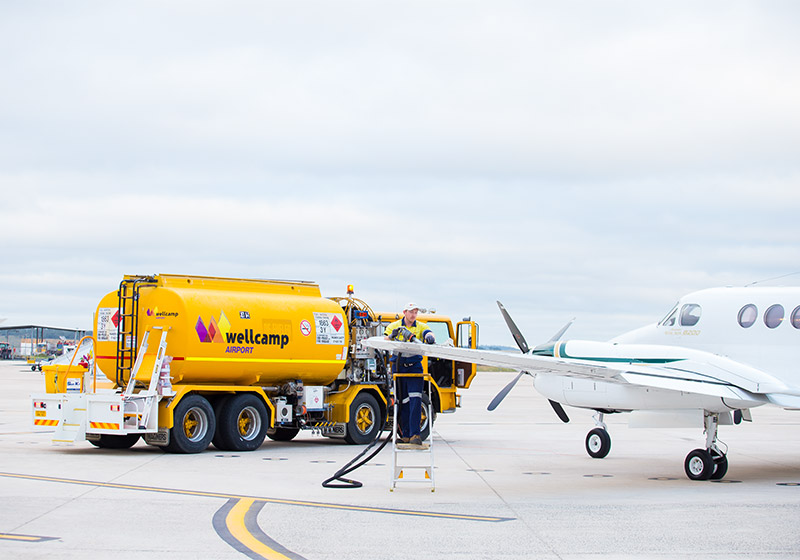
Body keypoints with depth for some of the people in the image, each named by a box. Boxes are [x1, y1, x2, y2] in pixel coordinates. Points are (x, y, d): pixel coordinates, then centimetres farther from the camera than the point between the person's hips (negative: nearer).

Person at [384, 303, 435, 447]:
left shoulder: (421, 326, 7)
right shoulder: (394, 326, 10)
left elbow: (429, 334, -13)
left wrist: (430, 337, -37)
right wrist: (392, 335, -17)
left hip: (414, 366, -1)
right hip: (398, 366, 1)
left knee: (415, 400, -14)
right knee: (402, 401, 5)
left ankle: (415, 434, -17)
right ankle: (405, 435, 13)